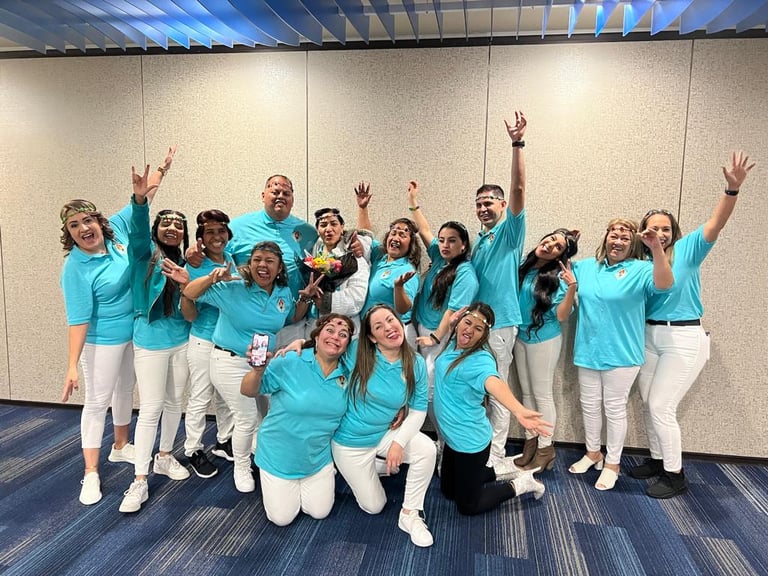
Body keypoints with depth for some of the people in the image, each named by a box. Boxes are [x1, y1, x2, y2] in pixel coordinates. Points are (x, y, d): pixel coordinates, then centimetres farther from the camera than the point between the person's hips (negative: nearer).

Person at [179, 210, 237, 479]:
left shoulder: (234, 260, 1)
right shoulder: (194, 267, -13)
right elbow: (190, 315, -16)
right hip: (204, 342, -5)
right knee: (200, 399, 6)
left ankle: (224, 441, 37)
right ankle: (193, 451, 24)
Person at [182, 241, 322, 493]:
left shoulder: (283, 293, -2)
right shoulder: (233, 289, -17)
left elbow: (293, 318, 16)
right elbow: (189, 293, -14)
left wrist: (306, 298, -2)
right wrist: (212, 278, -32)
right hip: (231, 362, -5)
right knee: (247, 419, 0)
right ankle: (241, 468, 28)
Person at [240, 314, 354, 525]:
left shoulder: (347, 375, -9)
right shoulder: (289, 363, -25)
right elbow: (248, 391, -20)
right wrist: (258, 371, -41)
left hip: (319, 458, 3)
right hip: (280, 455, -3)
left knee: (319, 512, 13)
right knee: (282, 518, 9)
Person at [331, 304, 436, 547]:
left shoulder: (416, 364, -13)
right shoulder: (357, 353, -20)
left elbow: (418, 410, -9)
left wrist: (399, 442, -21)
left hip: (386, 433, 2)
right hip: (350, 442, -2)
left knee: (426, 448, -27)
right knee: (374, 506, 6)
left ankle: (409, 514, -5)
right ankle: (368, 470, 38)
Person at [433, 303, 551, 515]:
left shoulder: (479, 360, -29)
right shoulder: (454, 344, -5)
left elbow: (493, 382, -52)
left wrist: (519, 410, -71)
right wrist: (452, 321, -3)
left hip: (469, 441, -9)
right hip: (453, 435, 9)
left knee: (468, 505, 10)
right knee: (448, 490, 27)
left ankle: (520, 484, 23)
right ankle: (502, 469, 35)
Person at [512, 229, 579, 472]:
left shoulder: (557, 276, -14)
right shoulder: (524, 265, 1)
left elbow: (561, 316, -20)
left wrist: (572, 287, -30)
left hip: (544, 340, -6)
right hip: (521, 336, 6)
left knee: (542, 395, 5)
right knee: (527, 393, 15)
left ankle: (545, 448, 19)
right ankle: (530, 443, 28)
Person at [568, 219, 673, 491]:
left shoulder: (640, 270, -8)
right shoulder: (586, 266, 6)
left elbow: (664, 284, -26)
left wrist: (657, 248, -39)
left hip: (620, 354, -4)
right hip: (588, 351, 5)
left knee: (615, 409, 8)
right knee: (589, 405, 16)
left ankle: (612, 463, 25)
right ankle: (593, 453, 36)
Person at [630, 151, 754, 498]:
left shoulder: (688, 249, -7)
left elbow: (716, 223, -21)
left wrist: (733, 189, -37)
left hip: (684, 338, -5)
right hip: (650, 336, 5)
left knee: (661, 406, -3)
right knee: (648, 403, 13)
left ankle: (675, 476, 14)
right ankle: (657, 459, 33)